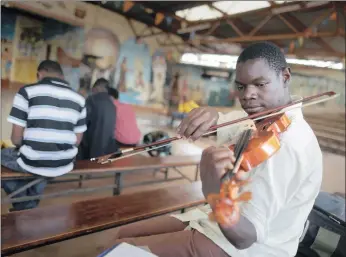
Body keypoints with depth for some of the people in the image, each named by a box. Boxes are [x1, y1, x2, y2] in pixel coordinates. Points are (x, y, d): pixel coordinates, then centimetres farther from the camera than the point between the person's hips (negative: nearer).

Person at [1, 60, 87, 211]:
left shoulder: (27, 91, -8)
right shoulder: (79, 99, 3)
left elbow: (16, 138, -7)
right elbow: (77, 140, 5)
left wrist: (24, 146, 14)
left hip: (33, 163, -4)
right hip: (64, 166, 4)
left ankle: (21, 203, 31)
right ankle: (29, 205, 39)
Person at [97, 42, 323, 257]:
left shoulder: (289, 142, -27)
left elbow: (245, 237, -32)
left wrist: (216, 193, -52)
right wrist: (209, 115, -27)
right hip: (221, 220, 8)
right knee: (124, 233, 11)